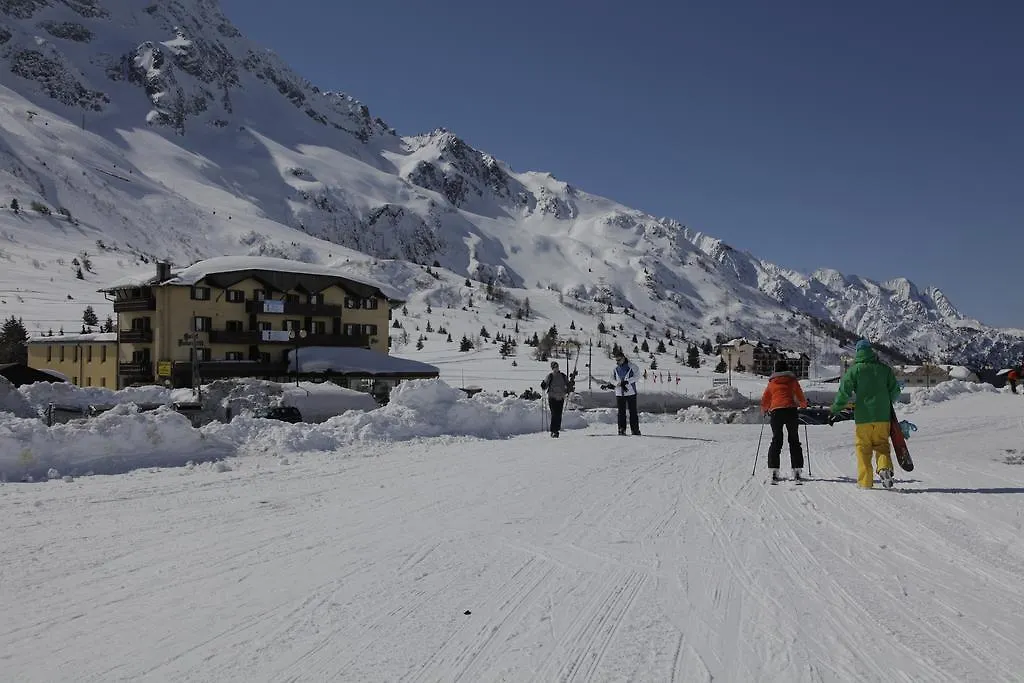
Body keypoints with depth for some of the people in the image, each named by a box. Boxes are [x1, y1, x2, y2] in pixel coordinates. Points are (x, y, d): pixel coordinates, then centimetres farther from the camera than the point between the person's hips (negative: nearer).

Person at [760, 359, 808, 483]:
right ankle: (796, 470, 1)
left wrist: (765, 410, 38)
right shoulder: (792, 380, 12)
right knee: (794, 441, 7)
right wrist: (804, 405, 39)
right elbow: (801, 398, 17)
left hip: (775, 411, 1)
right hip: (791, 411, -1)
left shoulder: (772, 382, 15)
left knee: (776, 441, 6)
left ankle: (774, 471, -5)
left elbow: (764, 401, 17)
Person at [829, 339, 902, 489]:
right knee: (882, 445, 14)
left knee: (863, 448, 6)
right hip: (883, 415, 2)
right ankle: (885, 467, -12)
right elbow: (895, 391, 9)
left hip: (863, 416, -2)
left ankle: (865, 481, 3)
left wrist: (834, 411, -1)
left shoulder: (854, 369, -3)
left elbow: (844, 393, -7)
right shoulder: (884, 368, 6)